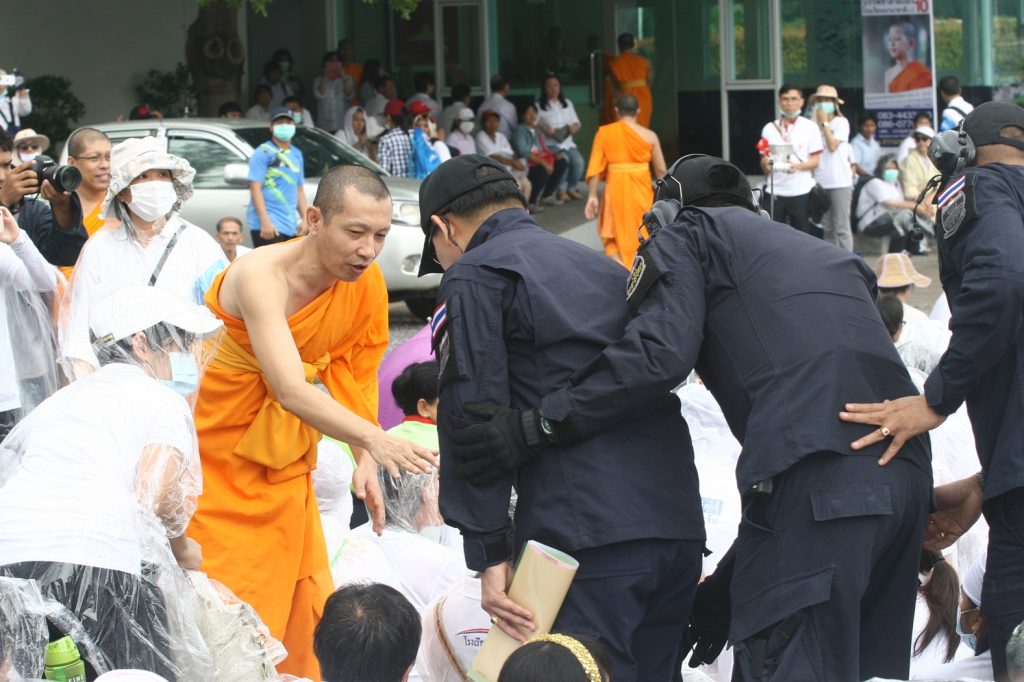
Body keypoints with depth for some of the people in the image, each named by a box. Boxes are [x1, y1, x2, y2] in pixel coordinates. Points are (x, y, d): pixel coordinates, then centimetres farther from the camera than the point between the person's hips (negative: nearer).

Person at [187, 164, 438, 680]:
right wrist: (373, 439, -50)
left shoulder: (367, 281, -8)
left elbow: (356, 374, 2)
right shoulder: (261, 276, -27)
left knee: (301, 608, 6)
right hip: (217, 458, -6)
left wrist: (365, 462, -11)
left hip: (285, 469, 6)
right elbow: (290, 390, -38)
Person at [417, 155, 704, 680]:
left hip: (587, 535, -8)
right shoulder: (602, 267, 27)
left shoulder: (474, 276, 3)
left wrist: (489, 553, -6)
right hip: (680, 526, 8)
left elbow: (474, 416, -6)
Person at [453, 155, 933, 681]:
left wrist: (536, 426, -3)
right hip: (908, 475, 8)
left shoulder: (686, 235, 15)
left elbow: (659, 352, -6)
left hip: (814, 476, -8)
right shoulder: (827, 257, 35)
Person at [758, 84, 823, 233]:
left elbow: (815, 161, 0)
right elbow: (764, 160, 12)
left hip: (801, 191, -2)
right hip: (775, 191, 2)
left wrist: (798, 166, -20)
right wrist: (766, 164, -13)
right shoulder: (769, 128, 10)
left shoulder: (810, 127, 4)